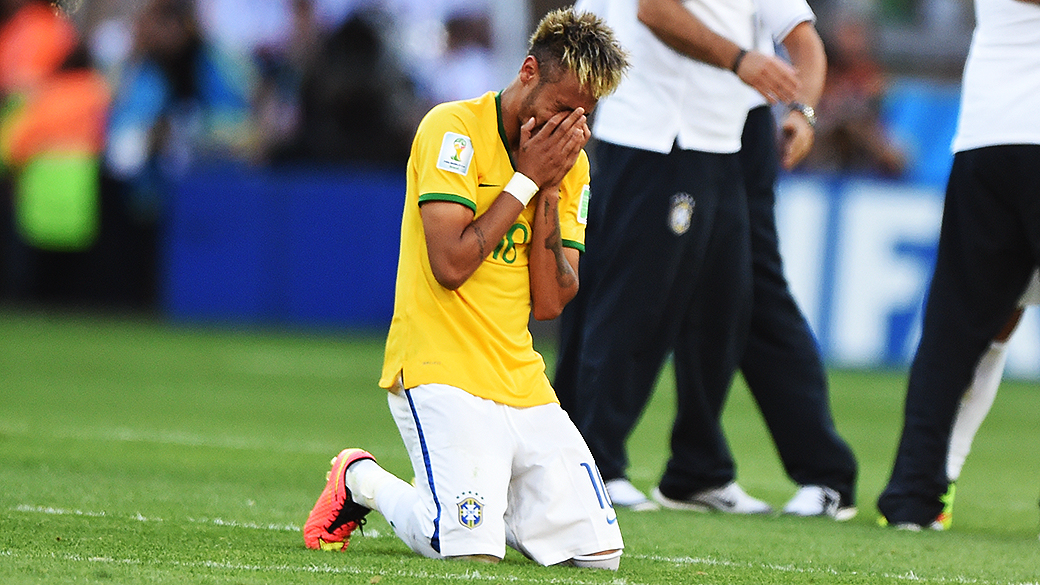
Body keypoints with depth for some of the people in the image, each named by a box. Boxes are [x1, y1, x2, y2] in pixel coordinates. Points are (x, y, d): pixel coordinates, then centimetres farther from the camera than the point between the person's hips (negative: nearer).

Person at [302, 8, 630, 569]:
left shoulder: (571, 164, 10)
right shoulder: (454, 129, -8)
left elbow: (550, 302, 1)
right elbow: (450, 265, -19)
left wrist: (549, 190, -8)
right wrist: (527, 179, -12)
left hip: (523, 383, 6)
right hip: (441, 371, -6)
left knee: (598, 552, -5)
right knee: (472, 548, -23)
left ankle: (485, 501, 21)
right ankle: (362, 483, 5)